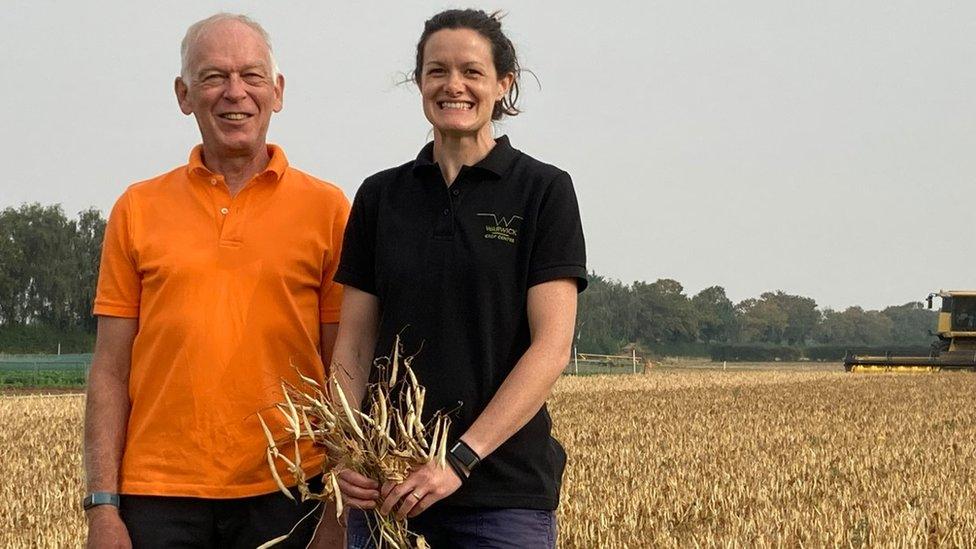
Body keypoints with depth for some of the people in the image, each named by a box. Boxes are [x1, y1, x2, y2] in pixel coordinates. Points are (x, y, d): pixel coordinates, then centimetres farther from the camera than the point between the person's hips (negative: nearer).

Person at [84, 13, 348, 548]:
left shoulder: (326, 208, 4)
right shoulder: (138, 209, 7)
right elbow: (110, 371, 6)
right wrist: (103, 506, -1)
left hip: (284, 495, -1)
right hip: (159, 495, 1)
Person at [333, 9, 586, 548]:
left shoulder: (543, 190, -2)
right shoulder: (380, 196, 8)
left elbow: (551, 346, -9)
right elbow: (352, 345, 7)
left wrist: (461, 459, -17)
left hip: (504, 485, -3)